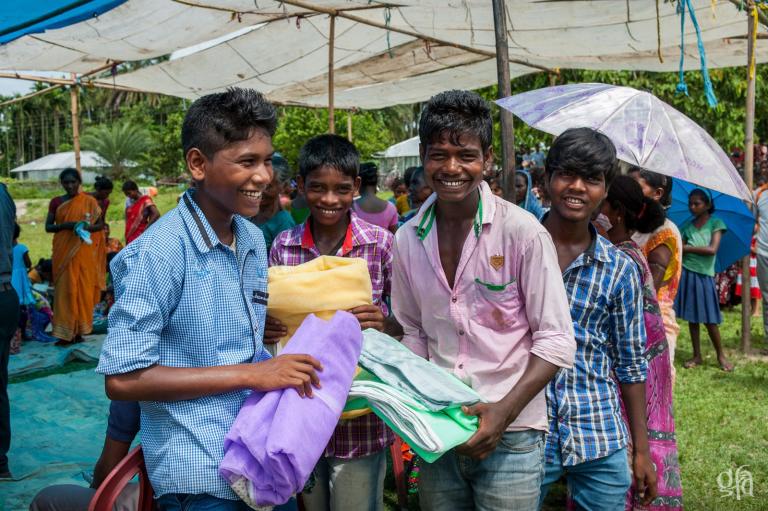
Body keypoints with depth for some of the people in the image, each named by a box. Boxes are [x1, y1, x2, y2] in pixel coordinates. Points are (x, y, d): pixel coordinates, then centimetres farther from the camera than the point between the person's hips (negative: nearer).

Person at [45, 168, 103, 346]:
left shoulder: (89, 201, 2)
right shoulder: (56, 202, 4)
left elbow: (99, 225, 6)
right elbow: (48, 227, 4)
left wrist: (87, 227, -15)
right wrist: (66, 225, -14)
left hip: (83, 251, 0)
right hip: (63, 251, 0)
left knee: (83, 288, 2)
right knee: (65, 289, -2)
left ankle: (79, 330, 12)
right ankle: (65, 332, 1)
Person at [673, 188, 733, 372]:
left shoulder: (716, 223, 1)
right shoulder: (687, 226, 10)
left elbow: (712, 249, -12)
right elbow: (680, 251, 5)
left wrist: (687, 248, -7)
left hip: (704, 275, -3)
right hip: (686, 273, 3)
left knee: (709, 319, -1)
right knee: (691, 317, 6)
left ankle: (721, 356, 13)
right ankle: (697, 356, 16)